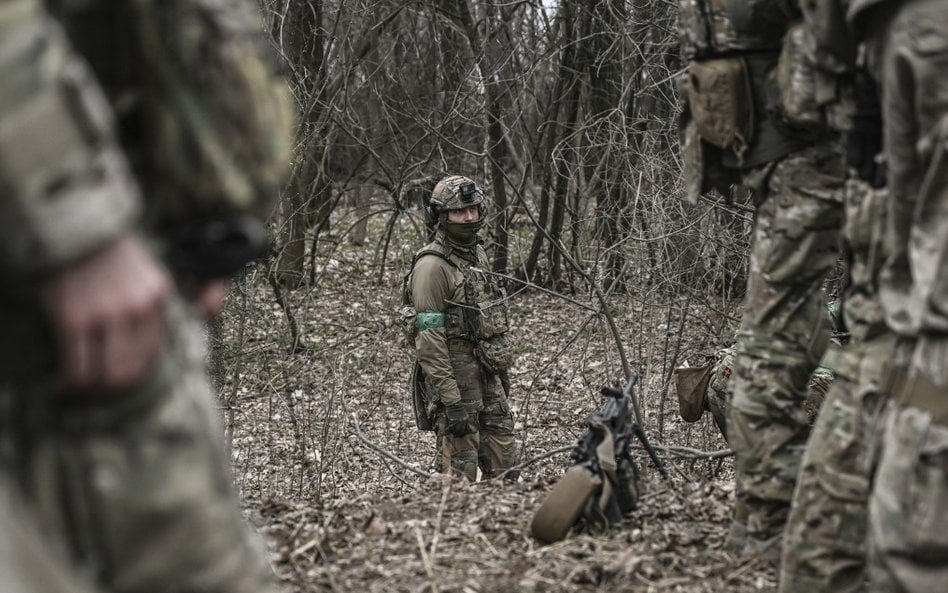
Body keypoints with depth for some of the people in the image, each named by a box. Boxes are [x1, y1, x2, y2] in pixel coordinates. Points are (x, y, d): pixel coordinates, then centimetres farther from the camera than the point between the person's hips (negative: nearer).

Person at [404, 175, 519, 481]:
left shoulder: (477, 254, 11)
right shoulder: (432, 266, -16)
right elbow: (429, 341, -20)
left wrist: (501, 371, 20)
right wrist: (451, 401, -23)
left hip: (488, 377, 8)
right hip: (455, 378, -8)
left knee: (503, 464, 12)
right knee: (460, 471, -2)